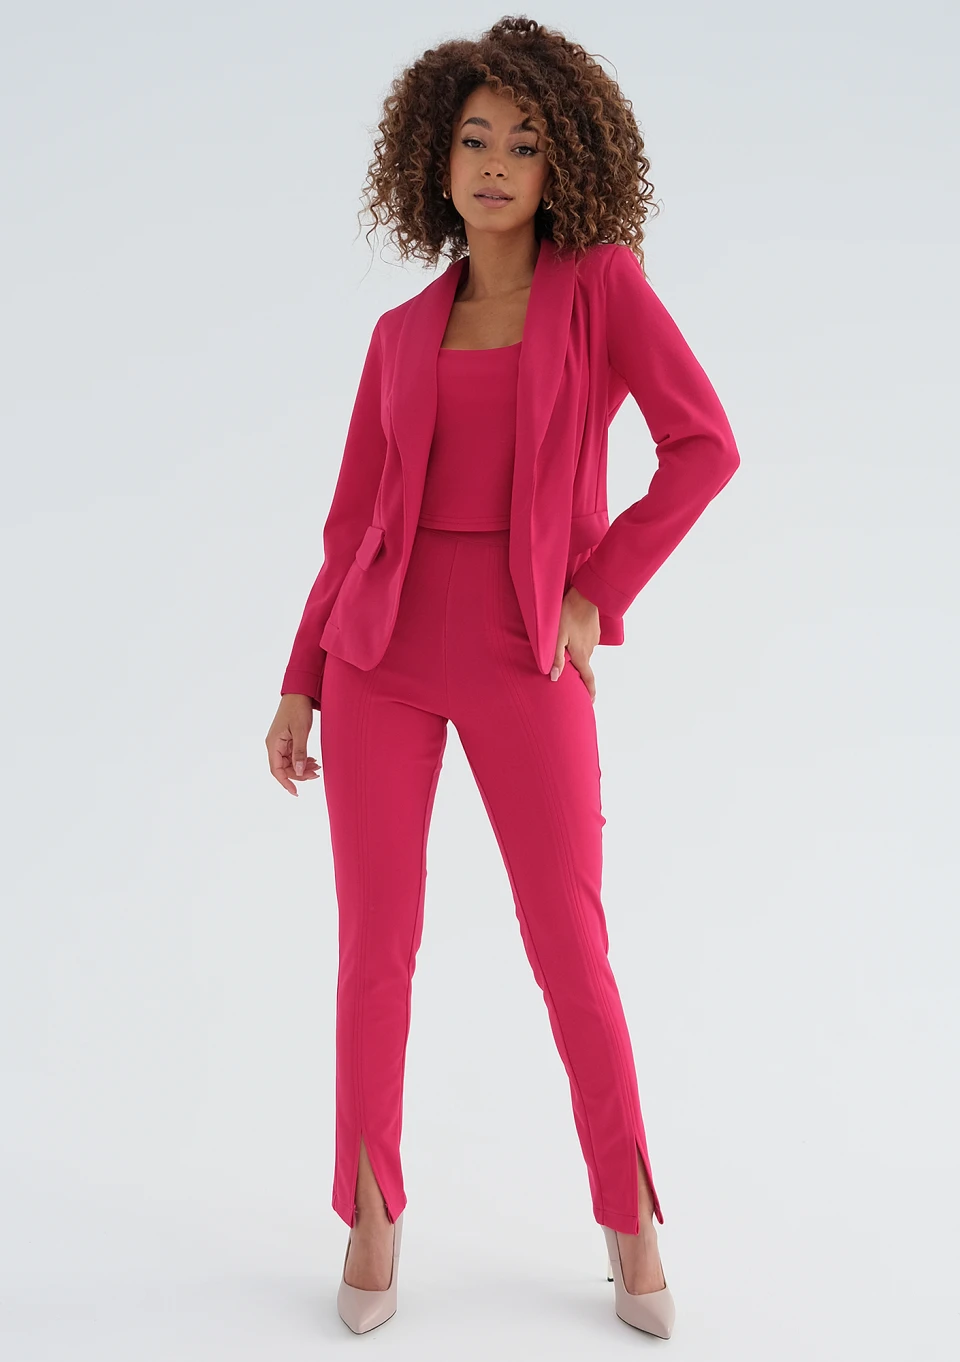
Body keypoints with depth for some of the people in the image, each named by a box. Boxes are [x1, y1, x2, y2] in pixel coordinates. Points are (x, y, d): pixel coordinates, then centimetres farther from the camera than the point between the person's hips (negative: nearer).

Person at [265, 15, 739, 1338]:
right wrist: (299, 687, 4)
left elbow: (705, 445, -7)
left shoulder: (605, 278, 2)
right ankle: (373, 1215, 20)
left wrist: (593, 594, -11)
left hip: (524, 660, -2)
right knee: (378, 945, 2)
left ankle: (632, 1223, 20)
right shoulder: (403, 336, 10)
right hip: (386, 650, 3)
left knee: (572, 954, -1)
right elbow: (353, 525, 10)